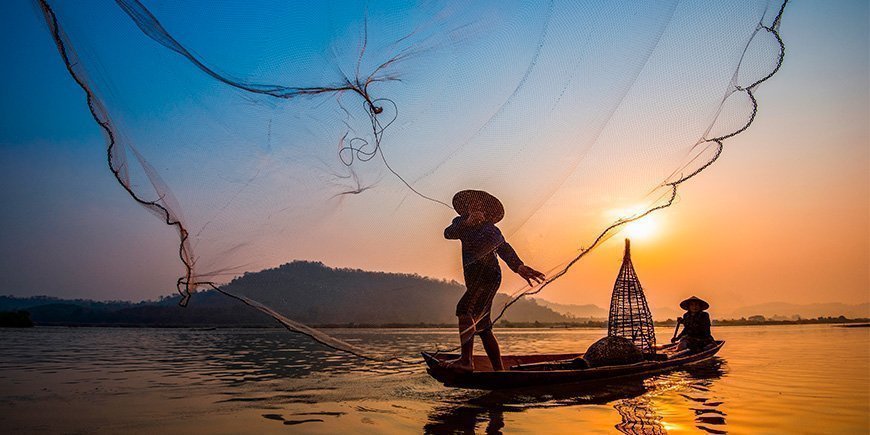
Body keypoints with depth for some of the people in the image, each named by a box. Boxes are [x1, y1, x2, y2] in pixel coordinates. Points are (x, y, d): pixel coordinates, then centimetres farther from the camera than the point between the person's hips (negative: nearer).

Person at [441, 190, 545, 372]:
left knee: (465, 309, -23)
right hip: (474, 280, 7)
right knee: (482, 327, 8)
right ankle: (498, 368, 14)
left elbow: (504, 248, -16)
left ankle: (466, 360, -23)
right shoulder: (462, 223, 14)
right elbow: (448, 233, -8)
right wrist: (467, 222, -25)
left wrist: (519, 266, -33)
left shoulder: (489, 229, -1)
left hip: (488, 276, -7)